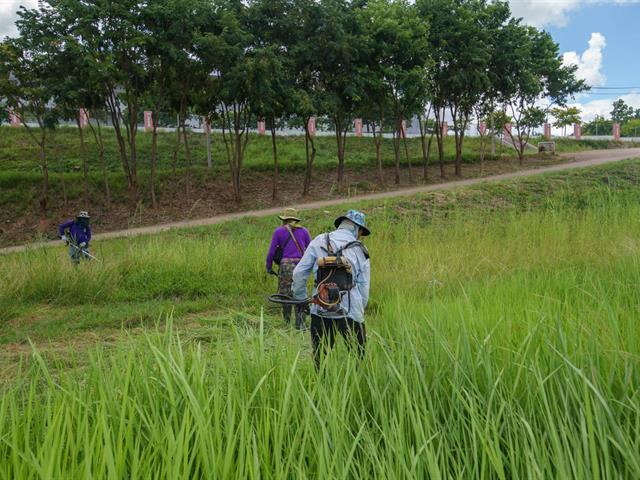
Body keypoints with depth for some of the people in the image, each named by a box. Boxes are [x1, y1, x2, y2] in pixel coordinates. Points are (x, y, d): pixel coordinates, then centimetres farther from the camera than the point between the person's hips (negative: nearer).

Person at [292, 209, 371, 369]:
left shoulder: (319, 241, 6)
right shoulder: (360, 251, 5)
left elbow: (299, 273, 5)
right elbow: (364, 288, 7)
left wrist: (299, 297, 19)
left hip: (320, 312, 1)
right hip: (349, 313, -1)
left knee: (320, 359, 12)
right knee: (360, 358, 7)